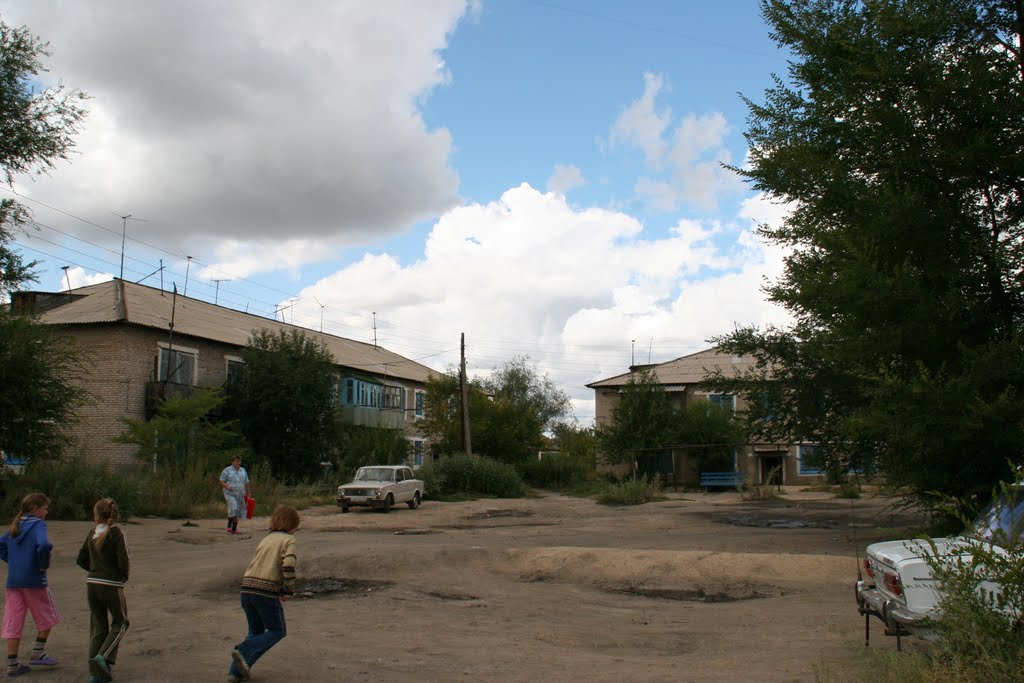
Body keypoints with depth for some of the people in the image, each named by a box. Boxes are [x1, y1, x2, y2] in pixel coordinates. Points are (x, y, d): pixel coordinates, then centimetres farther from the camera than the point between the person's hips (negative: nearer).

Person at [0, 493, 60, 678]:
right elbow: (43, 545, -28)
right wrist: (44, 564, -14)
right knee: (47, 616, 14)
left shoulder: (15, 526, 12)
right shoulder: (38, 524, -11)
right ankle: (38, 653, 15)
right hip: (34, 580, -6)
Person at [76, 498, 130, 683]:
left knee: (98, 627, 11)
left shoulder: (92, 533, 5)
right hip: (112, 585, -5)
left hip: (92, 584, 5)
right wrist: (124, 576, 2)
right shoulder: (116, 533, -11)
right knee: (120, 623, 13)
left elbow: (82, 559, 12)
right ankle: (103, 656, -8)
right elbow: (123, 560, -17)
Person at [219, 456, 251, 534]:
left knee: (238, 511, 3)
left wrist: (247, 494, 12)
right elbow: (222, 481, -3)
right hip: (230, 494, -5)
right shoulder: (227, 470, 0)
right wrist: (227, 486, -22)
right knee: (233, 508, -22)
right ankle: (229, 525, -9)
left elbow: (246, 483, 15)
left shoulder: (243, 470, 13)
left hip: (240, 494, 5)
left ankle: (234, 528, 12)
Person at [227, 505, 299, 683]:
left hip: (247, 588, 7)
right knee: (276, 631, 11)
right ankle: (243, 652, -10)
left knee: (256, 631, 21)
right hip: (267, 590, -6)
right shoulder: (289, 539, 1)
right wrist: (288, 591, -3)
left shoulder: (266, 539, 22)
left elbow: (258, 565, 16)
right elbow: (288, 566, -14)